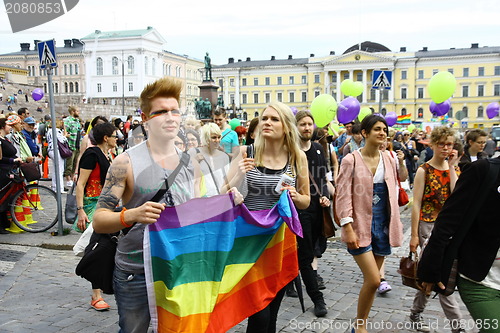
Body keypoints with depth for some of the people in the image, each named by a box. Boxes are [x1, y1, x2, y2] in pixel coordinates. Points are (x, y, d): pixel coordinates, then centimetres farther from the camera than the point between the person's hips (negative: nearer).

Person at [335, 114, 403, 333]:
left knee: (371, 280, 11)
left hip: (382, 225, 6)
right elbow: (343, 196, -11)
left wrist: (395, 227, 11)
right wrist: (348, 229, -17)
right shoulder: (351, 160, -9)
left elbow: (392, 194, 14)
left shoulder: (388, 160, 7)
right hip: (361, 225, -5)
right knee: (373, 280, -11)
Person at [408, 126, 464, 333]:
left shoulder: (452, 170, 6)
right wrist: (414, 235, -11)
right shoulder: (424, 170, -7)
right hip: (428, 225, -5)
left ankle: (416, 314, 27)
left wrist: (451, 167, -13)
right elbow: (416, 204, -8)